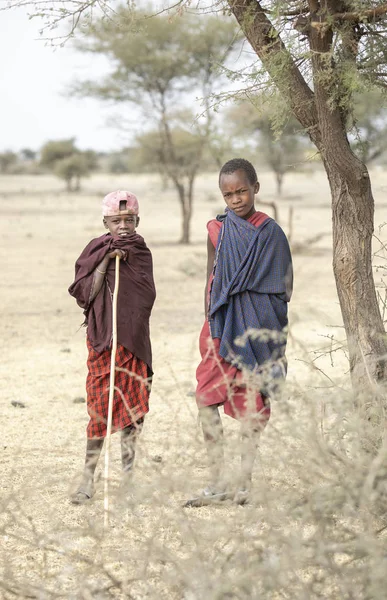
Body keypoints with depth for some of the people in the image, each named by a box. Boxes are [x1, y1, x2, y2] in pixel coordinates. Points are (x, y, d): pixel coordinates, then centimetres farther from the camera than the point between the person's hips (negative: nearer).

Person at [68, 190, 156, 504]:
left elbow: (147, 295, -4)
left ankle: (129, 472, 12)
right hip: (102, 336, -2)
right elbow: (86, 294, -8)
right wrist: (106, 260, -13)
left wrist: (125, 261, -9)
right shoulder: (95, 251, 1)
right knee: (100, 405, -6)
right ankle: (89, 476, -2)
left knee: (134, 405, 3)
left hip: (134, 337, 2)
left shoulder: (141, 253, 7)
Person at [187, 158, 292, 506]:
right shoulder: (218, 230, 9)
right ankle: (218, 482, -3)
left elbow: (284, 290, 2)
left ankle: (245, 481, 9)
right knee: (207, 399, -8)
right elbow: (211, 281, 12)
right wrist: (209, 322, 5)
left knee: (252, 405, 0)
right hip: (222, 327, 2)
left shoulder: (271, 233, 1)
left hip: (257, 330, -2)